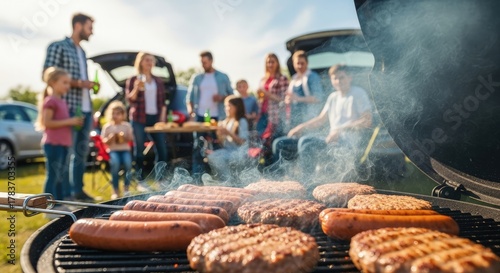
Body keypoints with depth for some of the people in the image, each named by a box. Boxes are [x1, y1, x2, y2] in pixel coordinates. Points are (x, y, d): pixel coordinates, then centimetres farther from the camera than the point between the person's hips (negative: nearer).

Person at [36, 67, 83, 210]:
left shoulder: (61, 101, 17)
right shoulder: (50, 101, -11)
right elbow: (47, 122, -19)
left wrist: (74, 122, 8)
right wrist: (69, 121, -19)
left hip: (63, 143, 10)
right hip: (53, 144, -9)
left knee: (62, 175, 13)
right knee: (53, 175, -5)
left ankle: (59, 204, 21)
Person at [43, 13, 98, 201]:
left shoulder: (82, 52, 20)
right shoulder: (58, 47, -2)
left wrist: (89, 84, 4)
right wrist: (78, 83, -15)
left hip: (86, 108, 8)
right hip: (69, 107, -8)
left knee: (82, 150, 10)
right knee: (67, 151, -4)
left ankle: (78, 190, 18)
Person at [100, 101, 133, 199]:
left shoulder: (127, 125, 9)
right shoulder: (107, 126, 7)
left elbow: (131, 138, 8)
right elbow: (104, 141, 6)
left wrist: (124, 138, -12)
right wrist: (111, 138, -13)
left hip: (125, 149, 1)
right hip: (113, 150, -1)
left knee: (128, 162, -30)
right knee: (115, 163, -32)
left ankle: (126, 188, -12)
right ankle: (115, 189, -17)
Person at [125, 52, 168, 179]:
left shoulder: (158, 81, 14)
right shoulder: (133, 80, 2)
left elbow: (162, 100, 14)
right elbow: (129, 99, -3)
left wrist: (163, 115, 3)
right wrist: (136, 89, -20)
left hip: (156, 118, 3)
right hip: (139, 119, -3)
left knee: (162, 147, 0)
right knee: (139, 148, -2)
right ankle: (140, 175, 8)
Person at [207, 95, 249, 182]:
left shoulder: (242, 122, -4)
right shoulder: (225, 122, 14)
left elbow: (242, 142, -12)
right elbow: (222, 144, 14)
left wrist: (229, 133, -20)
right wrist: (219, 136, -6)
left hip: (239, 152, -6)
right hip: (227, 150, 6)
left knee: (218, 158, -28)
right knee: (211, 156, -20)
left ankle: (230, 181, -10)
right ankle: (224, 180, -6)